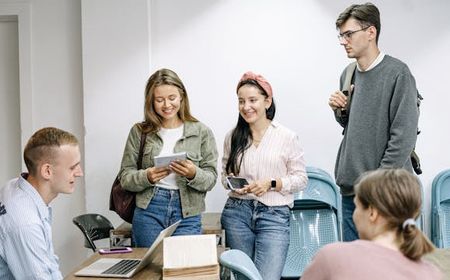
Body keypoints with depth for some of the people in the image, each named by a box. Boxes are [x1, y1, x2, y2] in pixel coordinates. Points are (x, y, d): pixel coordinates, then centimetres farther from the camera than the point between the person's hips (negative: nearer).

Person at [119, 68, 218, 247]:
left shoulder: (201, 132, 3)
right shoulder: (139, 132, 4)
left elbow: (211, 179, 2)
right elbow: (125, 177, 4)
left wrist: (193, 174, -19)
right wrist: (147, 177, -15)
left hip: (187, 215, 0)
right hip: (148, 211, 1)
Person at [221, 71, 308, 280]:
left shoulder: (287, 137, -2)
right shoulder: (233, 137, 6)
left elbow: (301, 179, 1)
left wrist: (271, 183, -14)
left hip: (274, 215, -3)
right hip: (237, 212, 3)